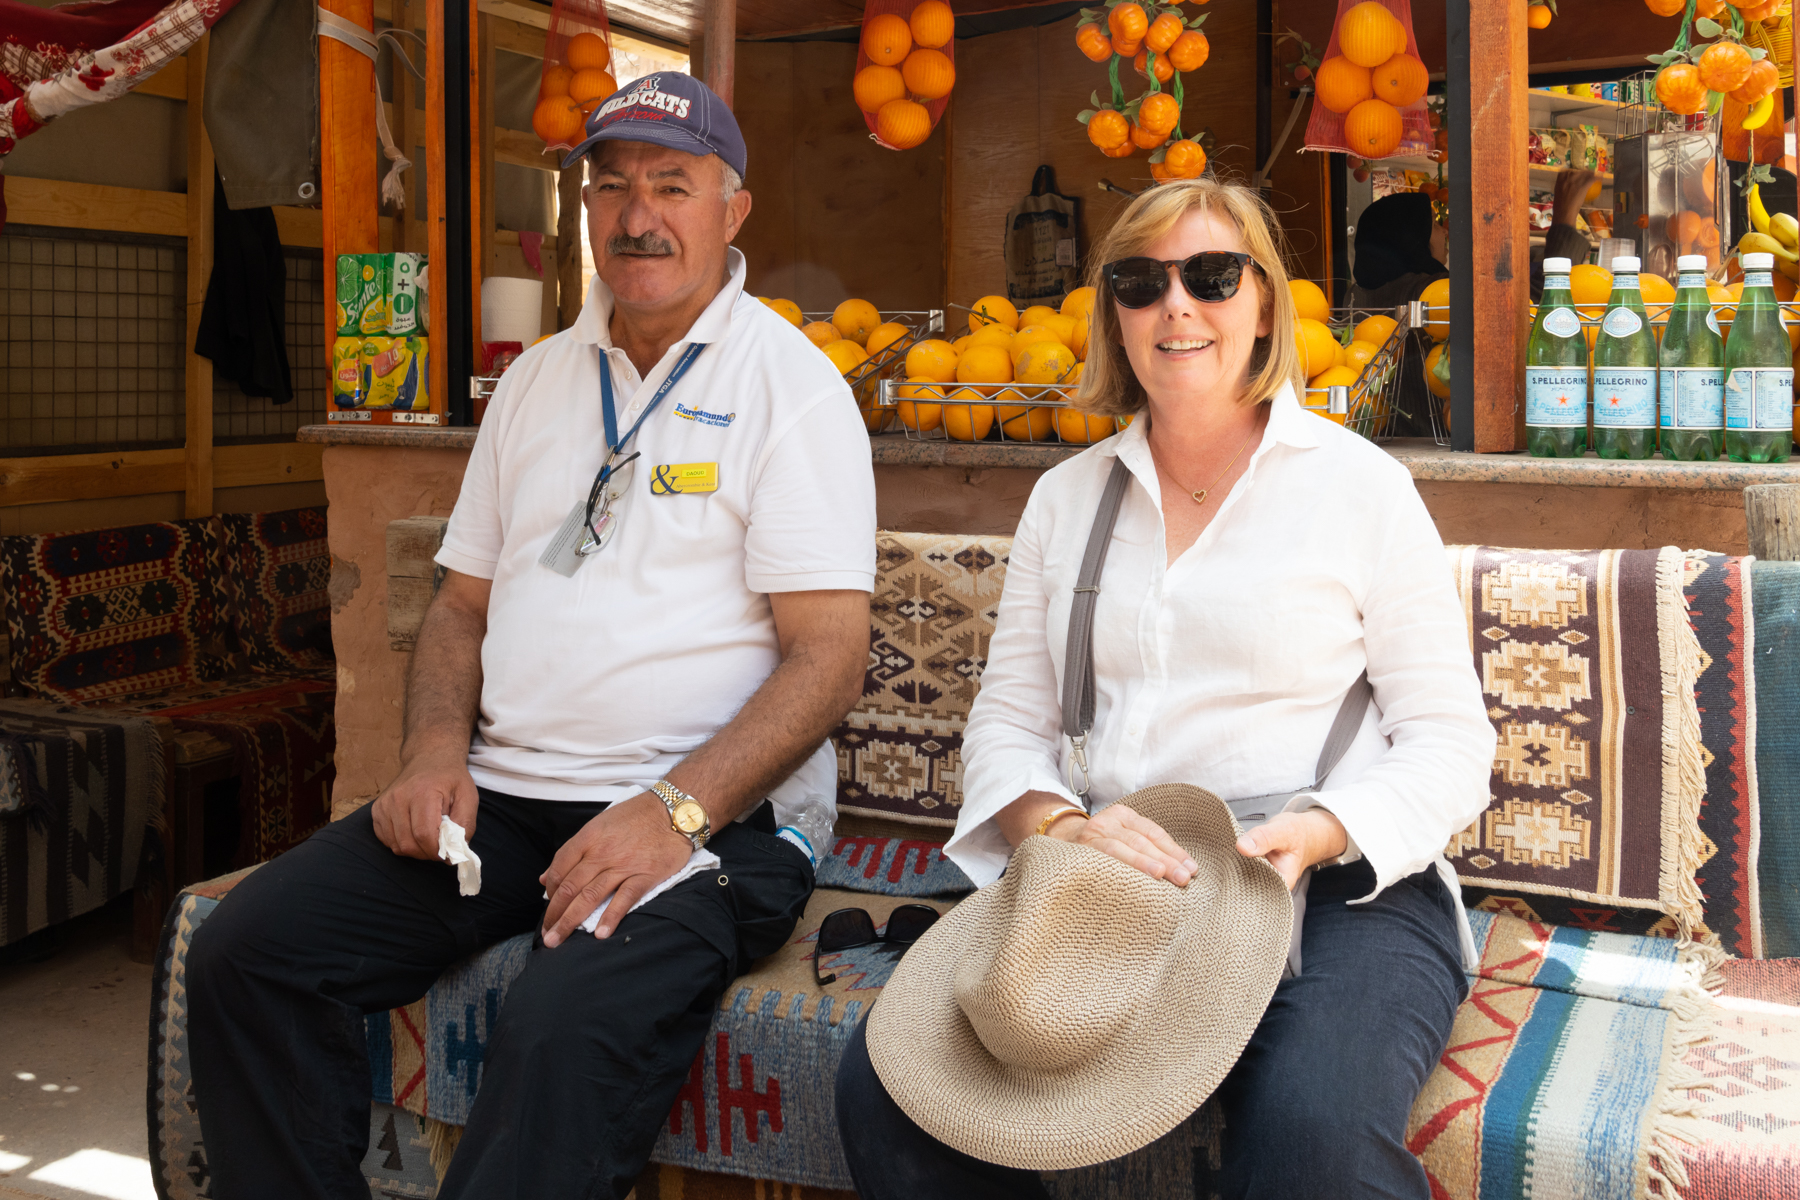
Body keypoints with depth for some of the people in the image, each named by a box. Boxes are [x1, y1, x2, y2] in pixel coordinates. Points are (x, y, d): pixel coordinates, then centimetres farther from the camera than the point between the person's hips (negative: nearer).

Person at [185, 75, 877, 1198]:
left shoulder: (790, 382, -2)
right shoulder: (538, 380, 18)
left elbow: (830, 653, -10)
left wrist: (675, 809, -22)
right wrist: (436, 749, 1)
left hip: (707, 812, -6)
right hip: (499, 795, 6)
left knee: (567, 1031, -33)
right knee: (243, 950, -11)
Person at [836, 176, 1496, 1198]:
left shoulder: (1360, 484, 4)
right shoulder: (1068, 496, 16)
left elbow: (1449, 742, 2)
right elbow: (1007, 721, 11)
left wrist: (1314, 835, -17)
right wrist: (1058, 825, -12)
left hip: (1340, 891, -3)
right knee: (885, 1087, -20)